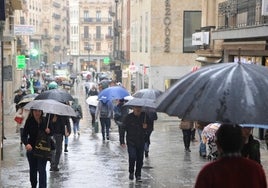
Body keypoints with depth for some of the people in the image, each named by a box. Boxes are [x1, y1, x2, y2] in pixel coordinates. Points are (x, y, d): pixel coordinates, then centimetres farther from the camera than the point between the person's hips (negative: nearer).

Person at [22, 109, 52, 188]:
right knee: (33, 169, 15)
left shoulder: (45, 121, -4)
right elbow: (24, 135, -14)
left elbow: (51, 133, 8)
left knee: (41, 169, -8)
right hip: (31, 149, 1)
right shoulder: (29, 121, -9)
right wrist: (26, 144, -34)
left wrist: (49, 131, -16)